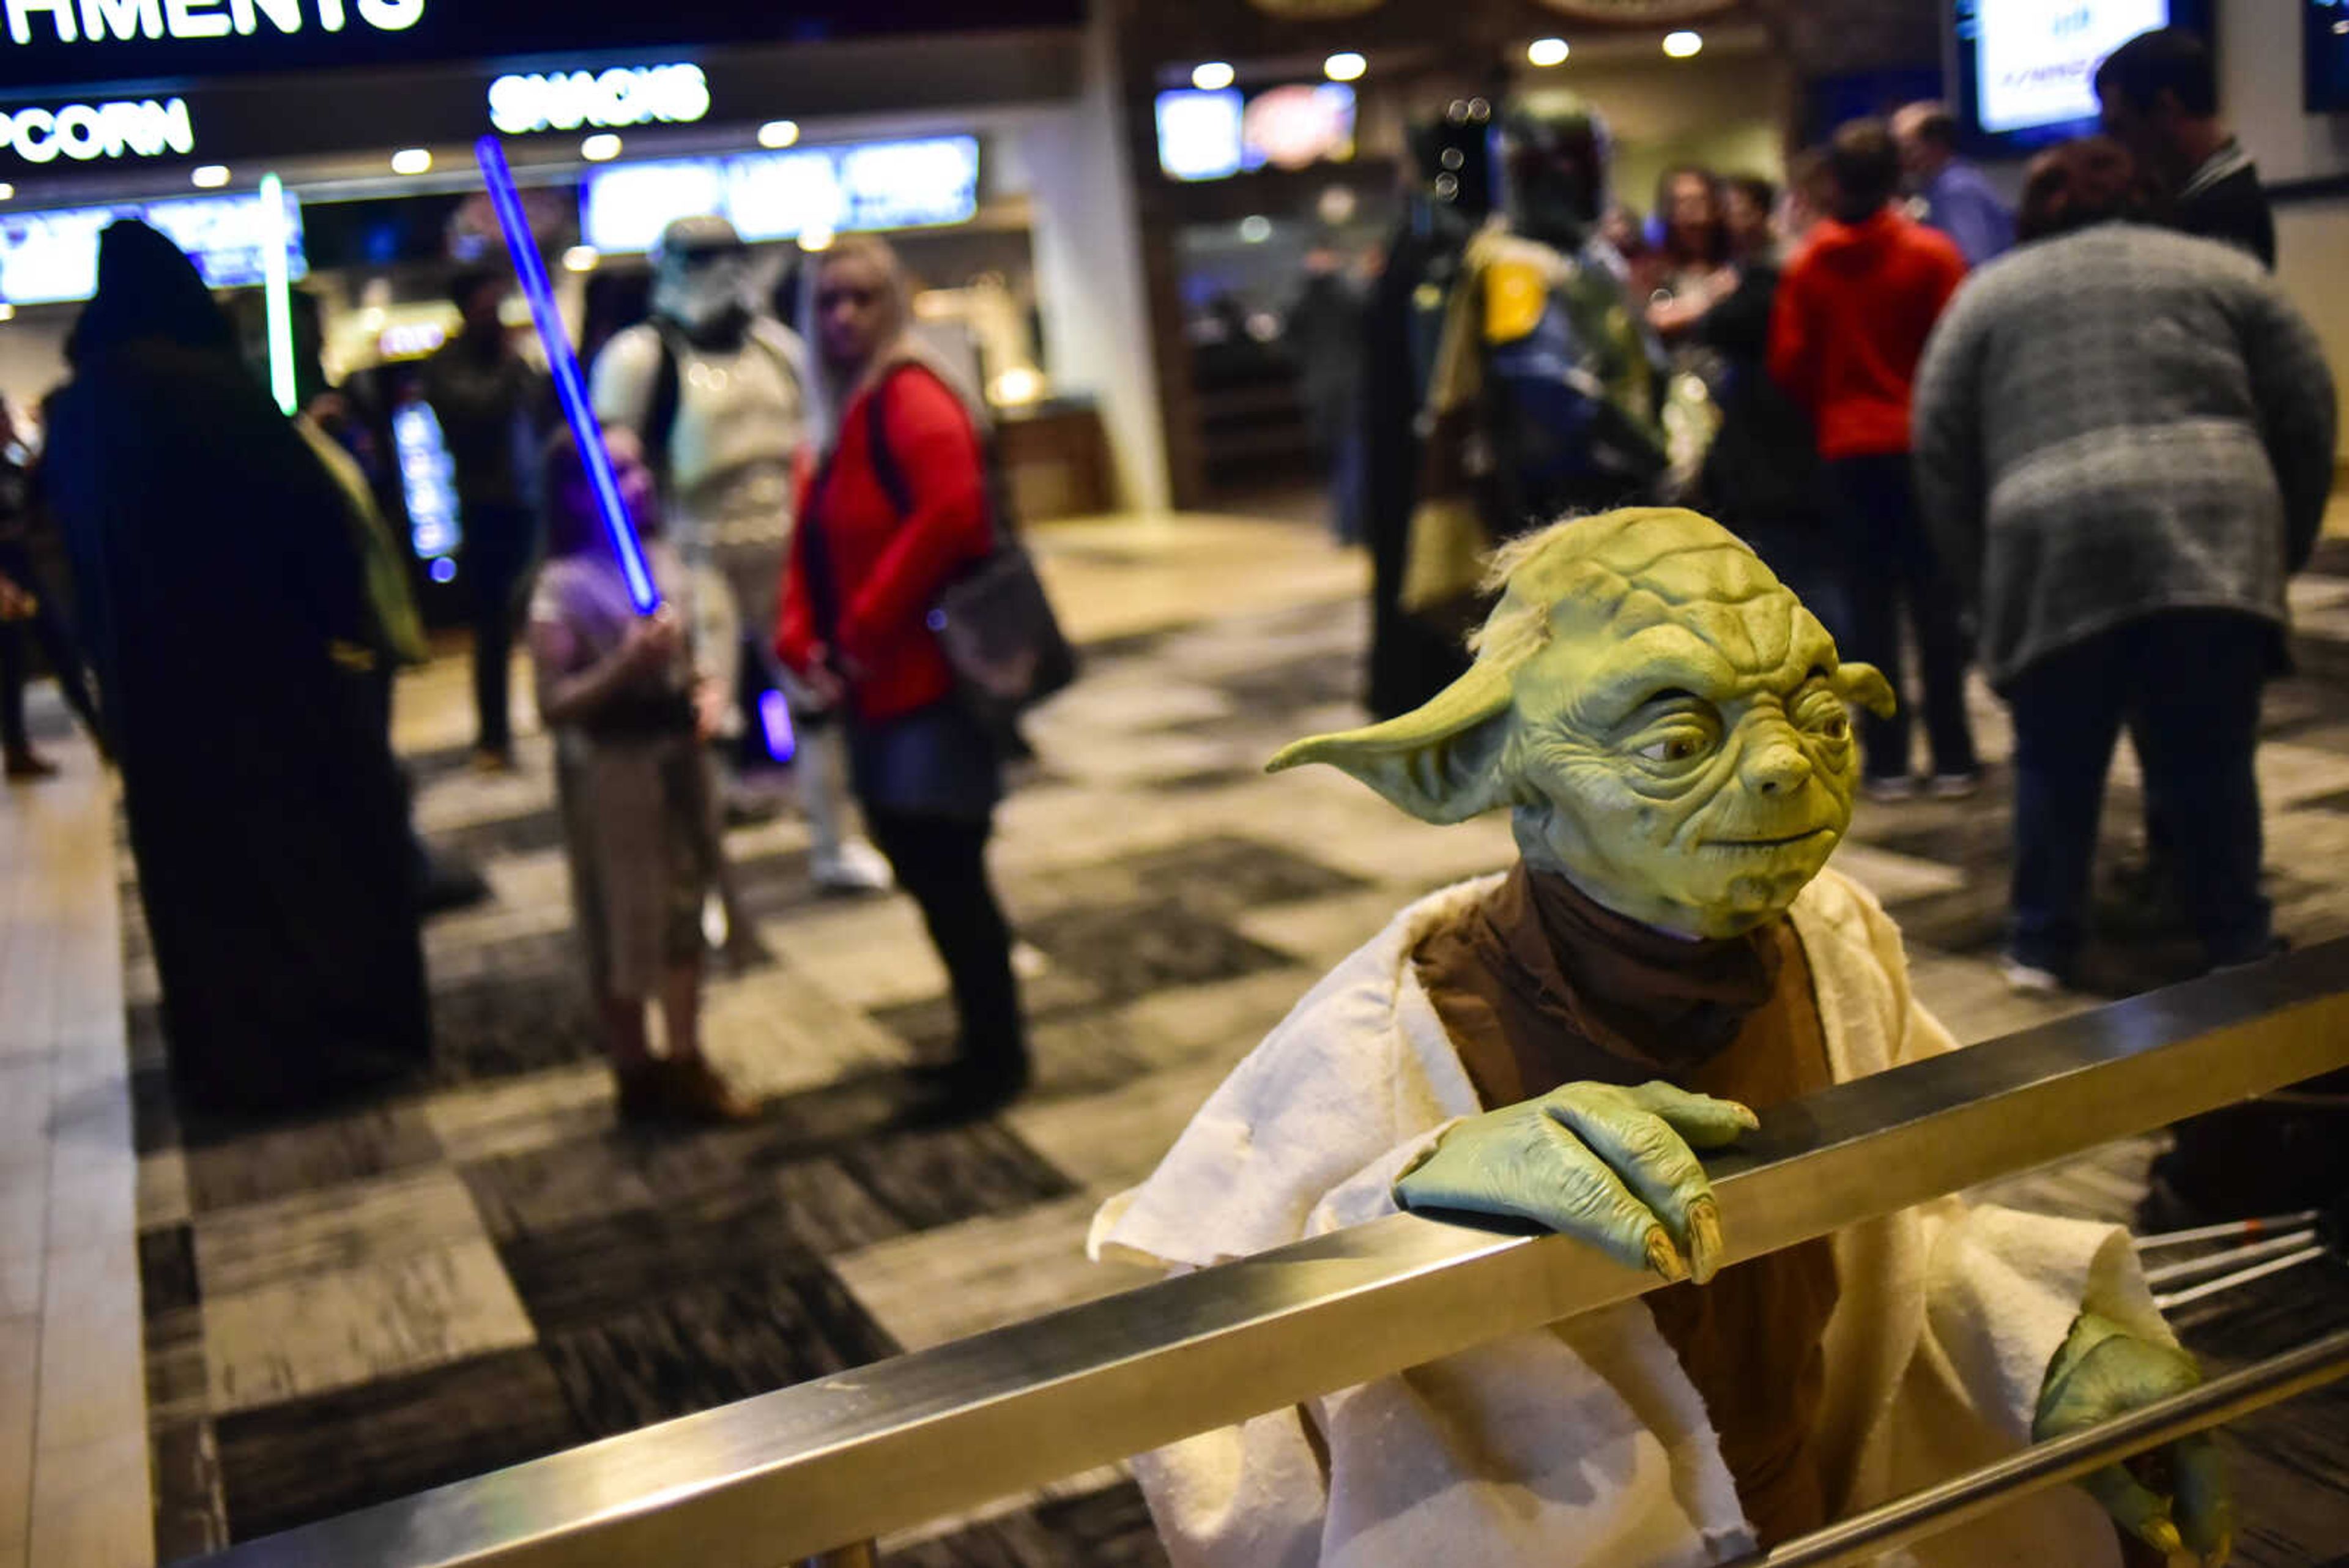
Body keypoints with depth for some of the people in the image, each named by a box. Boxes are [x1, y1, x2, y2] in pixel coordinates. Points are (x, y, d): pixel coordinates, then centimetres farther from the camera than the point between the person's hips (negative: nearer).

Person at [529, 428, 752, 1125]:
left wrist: (710, 691, -2)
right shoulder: (563, 589, -15)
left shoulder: (664, 563, 3)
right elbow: (554, 706, -18)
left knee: (684, 911, 14)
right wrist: (625, 665, -28)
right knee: (622, 925, 5)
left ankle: (687, 1063, 28)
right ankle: (636, 1074, 20)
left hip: (678, 760, 6)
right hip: (609, 772, -6)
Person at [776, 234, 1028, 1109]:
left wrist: (867, 627, -20)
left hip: (932, 678, -9)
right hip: (875, 689, 9)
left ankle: (996, 1055, 13)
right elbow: (814, 547, 17)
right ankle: (985, 1039, 29)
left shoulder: (910, 395, -12)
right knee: (923, 867, 15)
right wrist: (805, 642, -1)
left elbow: (949, 511, -27)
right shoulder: (841, 415, 16)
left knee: (947, 871, -3)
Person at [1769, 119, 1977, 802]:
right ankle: (1952, 758, 5)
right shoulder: (1932, 254, -6)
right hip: (1923, 444, -1)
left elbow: (1788, 362, 0)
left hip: (1848, 448, 1)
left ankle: (1887, 762, 7)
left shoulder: (1807, 264, -1)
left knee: (1870, 604, 6)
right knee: (1934, 603, 4)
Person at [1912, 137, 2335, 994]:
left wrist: (1980, 582, 17)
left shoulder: (1989, 293, 19)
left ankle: (2042, 947, 17)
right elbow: (2308, 415, 16)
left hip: (2053, 544, -1)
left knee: (2057, 761, 12)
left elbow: (1940, 451, 13)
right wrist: (2282, 549, 23)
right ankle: (2239, 946, 18)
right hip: (2214, 533, 1)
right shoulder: (2224, 269, 21)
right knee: (2211, 758, 11)